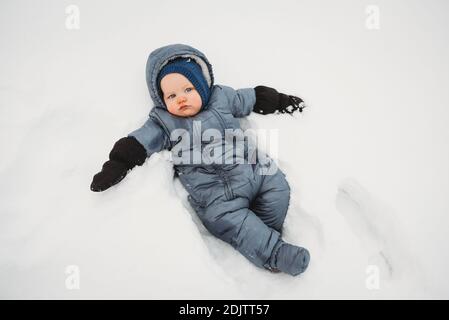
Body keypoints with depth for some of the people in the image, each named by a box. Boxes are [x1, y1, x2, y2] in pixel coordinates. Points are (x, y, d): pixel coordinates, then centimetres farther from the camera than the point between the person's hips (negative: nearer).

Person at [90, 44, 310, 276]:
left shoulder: (222, 98, 12)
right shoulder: (163, 122, 7)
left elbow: (252, 98, 24)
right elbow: (138, 143, 2)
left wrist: (280, 101, 30)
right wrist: (116, 166, -7)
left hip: (251, 171, 4)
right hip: (215, 192, -3)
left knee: (277, 184, -9)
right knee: (227, 219, -25)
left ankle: (262, 236, -1)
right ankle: (274, 252, -19)